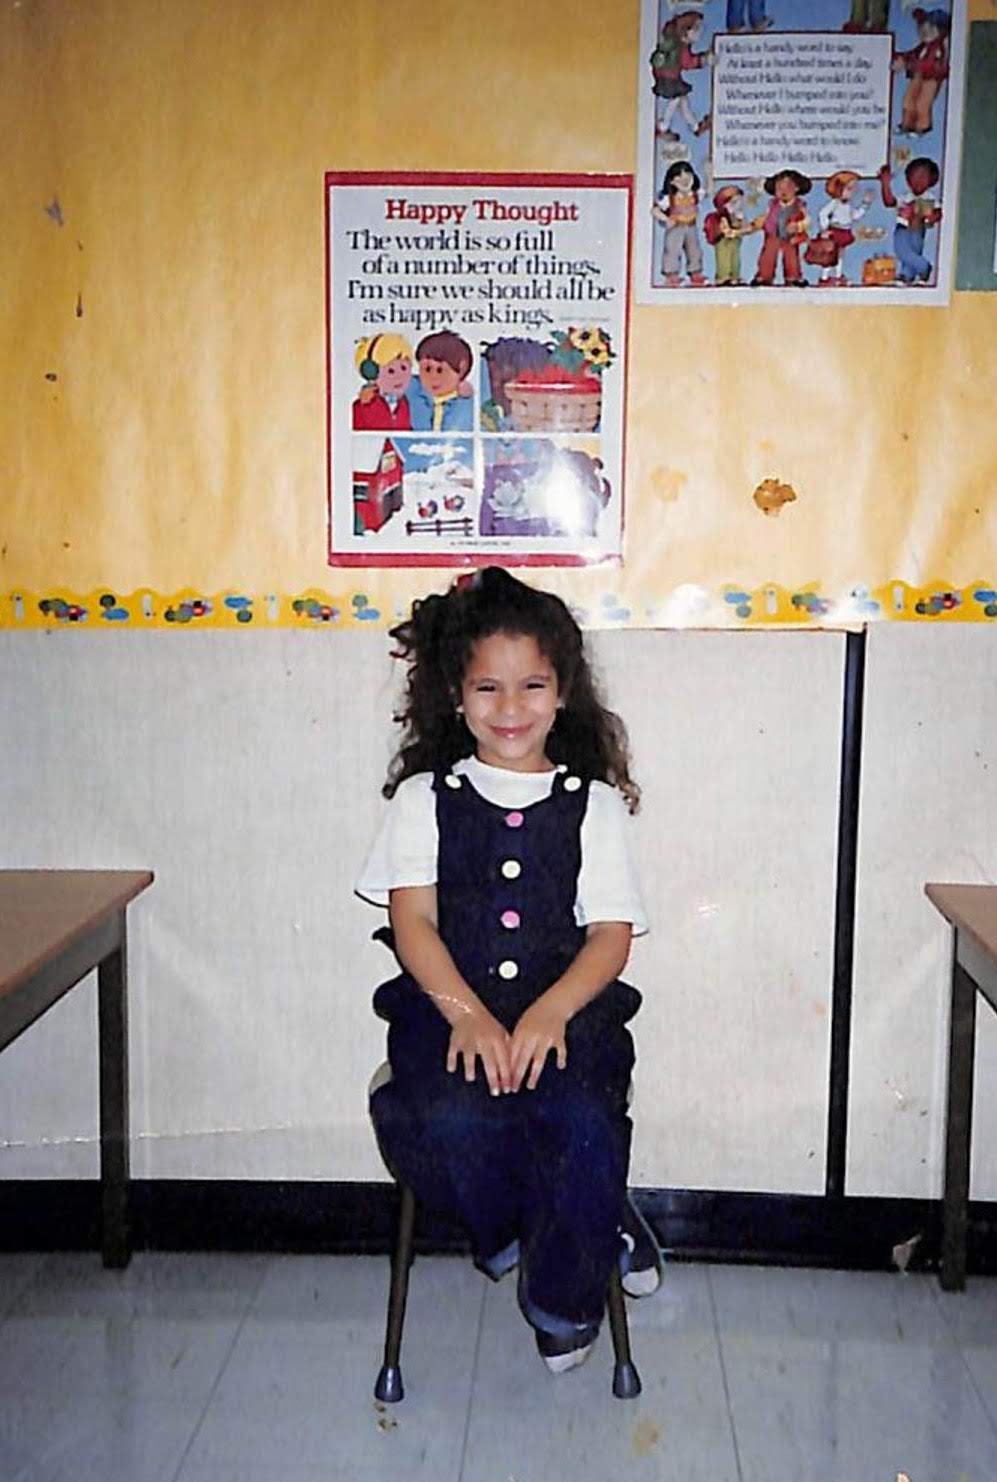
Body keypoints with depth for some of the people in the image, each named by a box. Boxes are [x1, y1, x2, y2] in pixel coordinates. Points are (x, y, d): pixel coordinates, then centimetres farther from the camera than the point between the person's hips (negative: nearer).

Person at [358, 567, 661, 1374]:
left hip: (565, 1007, 0)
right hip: (450, 1008, 0)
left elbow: (612, 935, 3)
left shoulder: (594, 803, 12)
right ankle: (603, 1229, 0)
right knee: (452, 1120, -30)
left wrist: (549, 1012, -17)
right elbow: (413, 921, 0)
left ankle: (566, 1298, 2)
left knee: (584, 1122, -29)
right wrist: (469, 1016, -17)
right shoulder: (424, 798, 12)